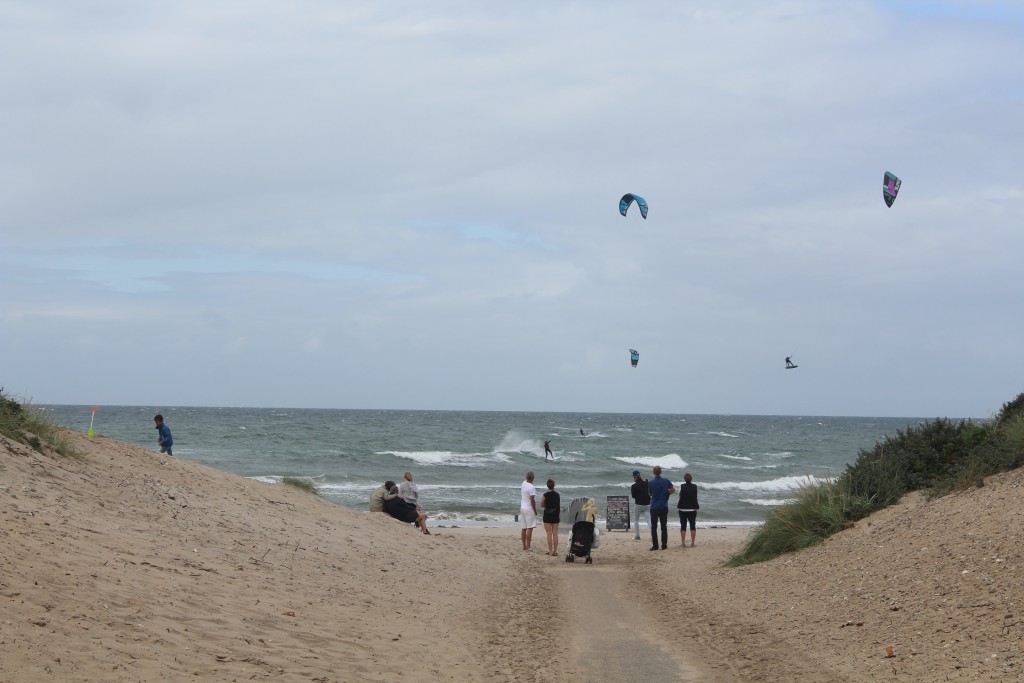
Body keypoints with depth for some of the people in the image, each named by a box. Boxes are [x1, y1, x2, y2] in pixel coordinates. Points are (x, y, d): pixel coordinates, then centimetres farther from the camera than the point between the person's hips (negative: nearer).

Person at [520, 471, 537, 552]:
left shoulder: (523, 484, 6)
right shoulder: (531, 487, -17)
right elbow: (532, 500, -19)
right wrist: (535, 511, -11)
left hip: (522, 508, 8)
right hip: (529, 509, -8)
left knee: (524, 528, 12)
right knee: (530, 528, -8)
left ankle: (524, 546, 16)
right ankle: (528, 547, -12)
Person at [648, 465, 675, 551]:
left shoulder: (650, 483, -10)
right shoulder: (666, 481, -5)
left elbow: (649, 493, 5)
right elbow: (673, 490, 4)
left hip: (654, 508, -2)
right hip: (664, 507, 2)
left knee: (654, 527, 4)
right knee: (664, 527, 9)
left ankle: (655, 545, 0)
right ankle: (664, 545, 7)